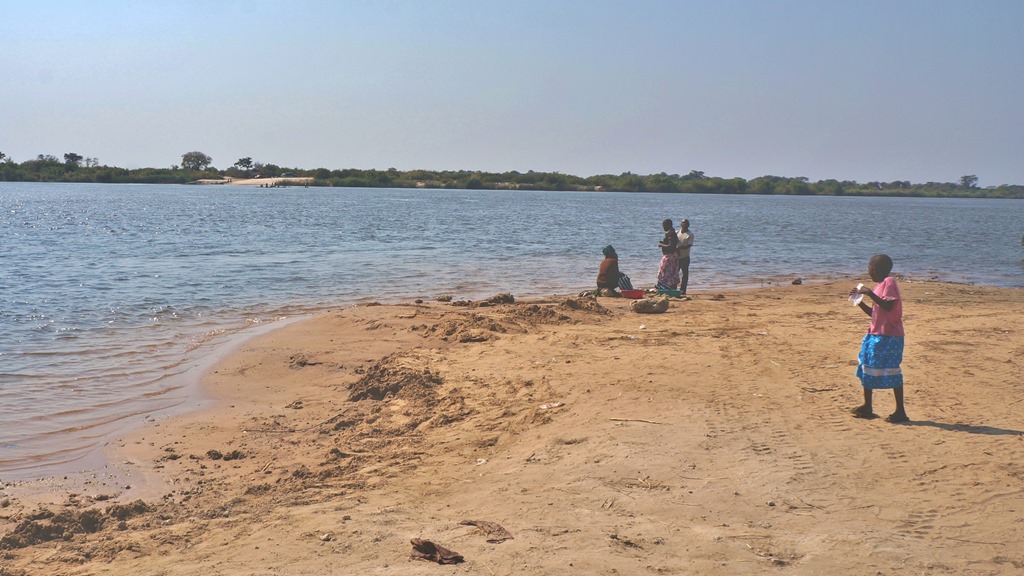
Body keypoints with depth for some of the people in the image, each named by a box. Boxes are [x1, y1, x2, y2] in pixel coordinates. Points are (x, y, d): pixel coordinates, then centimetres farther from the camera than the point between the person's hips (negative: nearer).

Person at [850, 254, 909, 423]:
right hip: (876, 335, 10)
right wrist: (859, 301, 12)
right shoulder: (879, 286, 16)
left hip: (888, 336, -10)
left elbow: (888, 306, -24)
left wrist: (871, 294, -23)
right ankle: (867, 408, 22)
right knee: (867, 368, 13)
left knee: (891, 371, -7)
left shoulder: (889, 282, -12)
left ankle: (900, 412, -3)